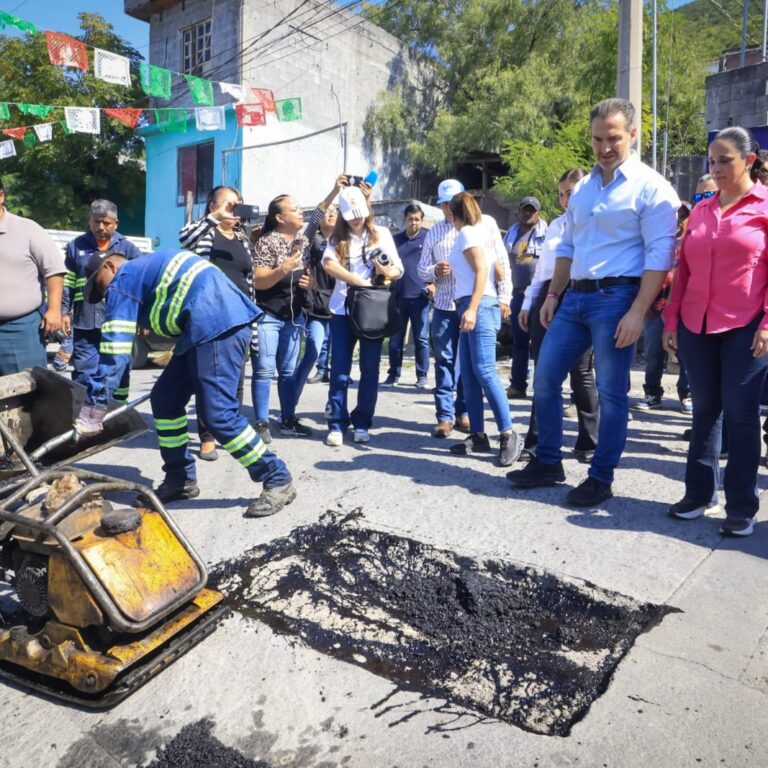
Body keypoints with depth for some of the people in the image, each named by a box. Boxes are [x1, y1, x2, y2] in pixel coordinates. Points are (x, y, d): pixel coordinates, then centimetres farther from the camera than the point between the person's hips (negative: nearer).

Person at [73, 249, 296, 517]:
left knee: (218, 414, -14)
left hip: (219, 325, -10)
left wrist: (92, 410, -4)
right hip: (209, 328, 10)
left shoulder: (123, 281, 2)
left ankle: (278, 481, -4)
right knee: (165, 399, 12)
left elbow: (114, 350, -5)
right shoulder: (145, 270, 30)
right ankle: (180, 480, 19)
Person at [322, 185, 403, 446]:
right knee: (339, 369, 0)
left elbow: (399, 269, 1)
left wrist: (388, 272, -22)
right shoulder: (337, 237, 4)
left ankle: (362, 424, 13)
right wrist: (361, 281, -25)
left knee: (370, 369, 3)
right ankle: (337, 424, 7)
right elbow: (329, 264, -15)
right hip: (343, 310, 0)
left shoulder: (381, 234, 5)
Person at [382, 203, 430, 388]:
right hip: (399, 295, 3)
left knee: (421, 338, 2)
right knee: (395, 338, 6)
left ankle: (422, 376, 10)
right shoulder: (395, 239, 12)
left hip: (420, 296, -3)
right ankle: (393, 374, 16)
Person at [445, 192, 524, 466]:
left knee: (484, 371, -17)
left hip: (479, 306, -10)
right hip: (471, 307, 10)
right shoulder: (477, 232, 24)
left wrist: (472, 309, -22)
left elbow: (482, 271, -14)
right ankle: (478, 435, 5)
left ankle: (508, 435, -17)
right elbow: (497, 271, 20)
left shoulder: (467, 233, -2)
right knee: (469, 375, 4)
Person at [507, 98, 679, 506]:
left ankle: (600, 478, 13)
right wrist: (552, 294, 14)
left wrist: (637, 312, -20)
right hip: (576, 296, 7)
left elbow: (659, 255, -12)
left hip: (616, 299, -7)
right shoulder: (583, 187, 16)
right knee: (544, 379, 6)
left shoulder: (650, 187, -5)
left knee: (611, 393, 0)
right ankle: (548, 463, 21)